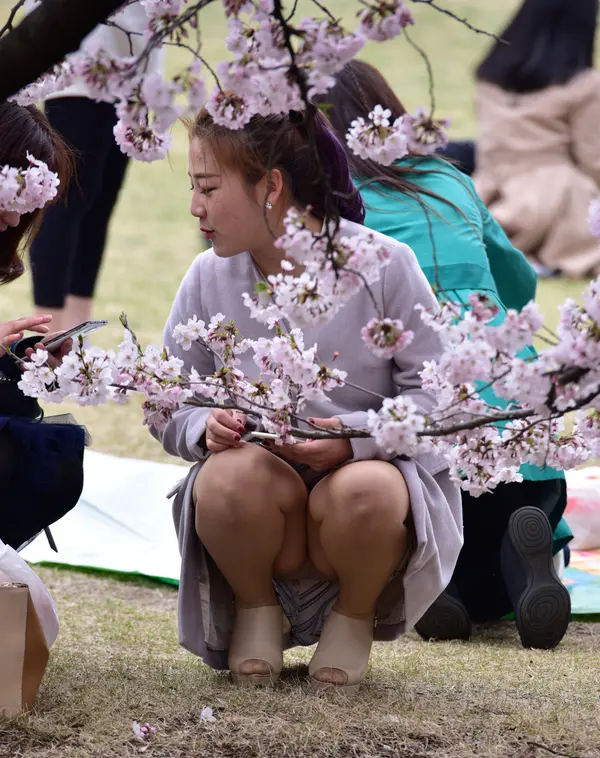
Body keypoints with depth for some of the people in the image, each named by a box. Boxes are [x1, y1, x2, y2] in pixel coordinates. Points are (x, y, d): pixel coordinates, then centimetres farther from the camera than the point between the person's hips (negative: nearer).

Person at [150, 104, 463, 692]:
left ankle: (354, 618, -4)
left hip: (373, 469, -2)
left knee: (362, 492, -39)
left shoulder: (382, 264, -10)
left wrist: (356, 437, -24)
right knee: (231, 475, -35)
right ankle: (255, 610, -2)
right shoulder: (209, 278, 0)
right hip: (267, 495, 2)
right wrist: (206, 428, -18)